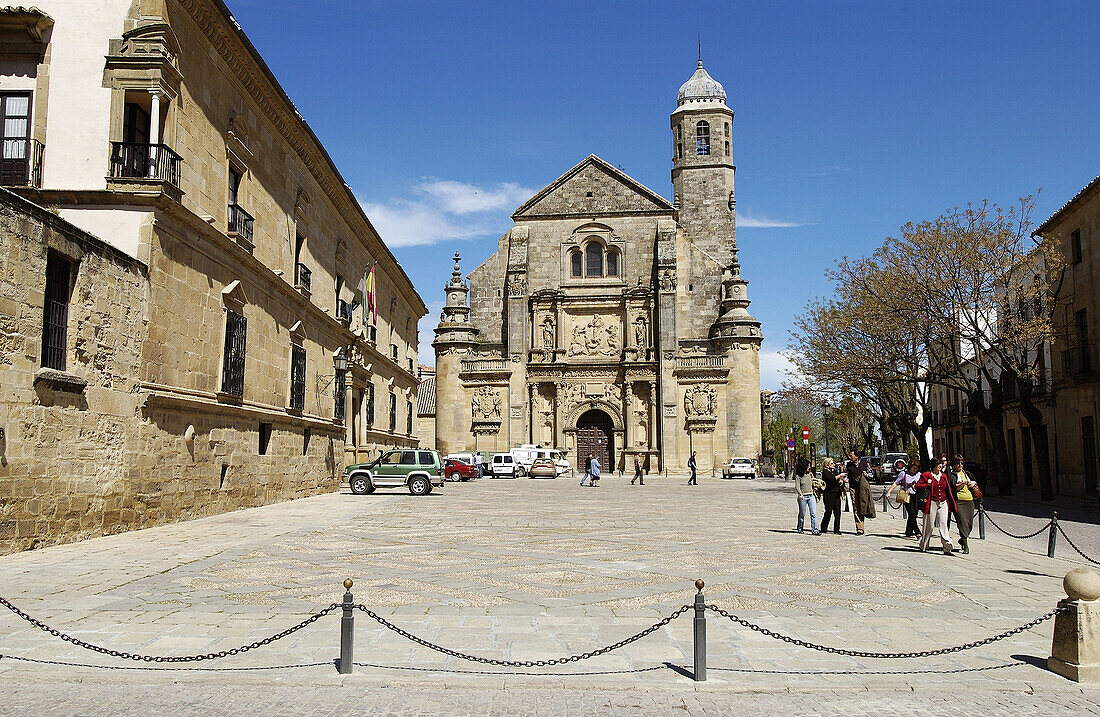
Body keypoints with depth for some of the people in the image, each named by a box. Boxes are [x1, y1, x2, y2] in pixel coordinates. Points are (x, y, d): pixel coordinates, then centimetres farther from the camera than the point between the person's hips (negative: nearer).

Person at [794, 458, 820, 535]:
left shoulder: (810, 474, 9)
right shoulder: (798, 476, -5)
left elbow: (814, 484, 18)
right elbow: (797, 486, -13)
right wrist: (800, 494, -29)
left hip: (811, 496, 4)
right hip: (803, 497, -4)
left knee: (814, 513, -7)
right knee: (802, 514, 7)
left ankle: (814, 530, -8)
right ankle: (800, 528, 24)